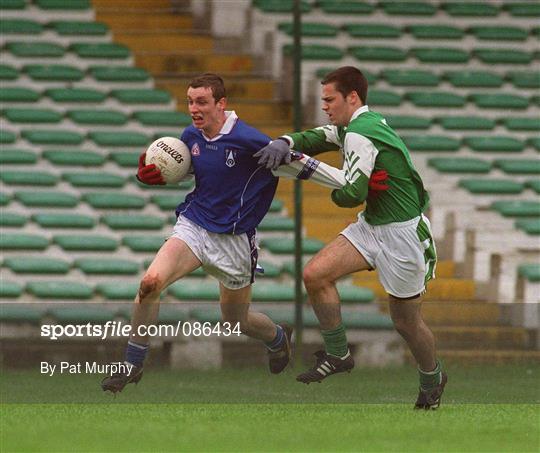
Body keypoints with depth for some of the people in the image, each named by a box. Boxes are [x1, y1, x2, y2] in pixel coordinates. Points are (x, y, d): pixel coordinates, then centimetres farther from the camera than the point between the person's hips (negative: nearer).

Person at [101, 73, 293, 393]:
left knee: (236, 322, 13)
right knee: (151, 281, -23)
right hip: (193, 226, 4)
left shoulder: (247, 139, -20)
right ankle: (133, 364, -10)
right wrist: (151, 174, -1)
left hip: (234, 240, -4)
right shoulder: (191, 136, -2)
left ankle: (279, 338, 49)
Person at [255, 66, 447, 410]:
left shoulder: (359, 135, -22)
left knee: (406, 322, 5)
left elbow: (353, 194, -26)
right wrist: (284, 144, -8)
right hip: (371, 227, 9)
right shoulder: (366, 122, 6)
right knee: (315, 274, -7)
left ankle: (432, 379, 31)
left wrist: (335, 192, -1)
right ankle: (338, 355, 5)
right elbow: (318, 137, 15)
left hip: (402, 233, -9)